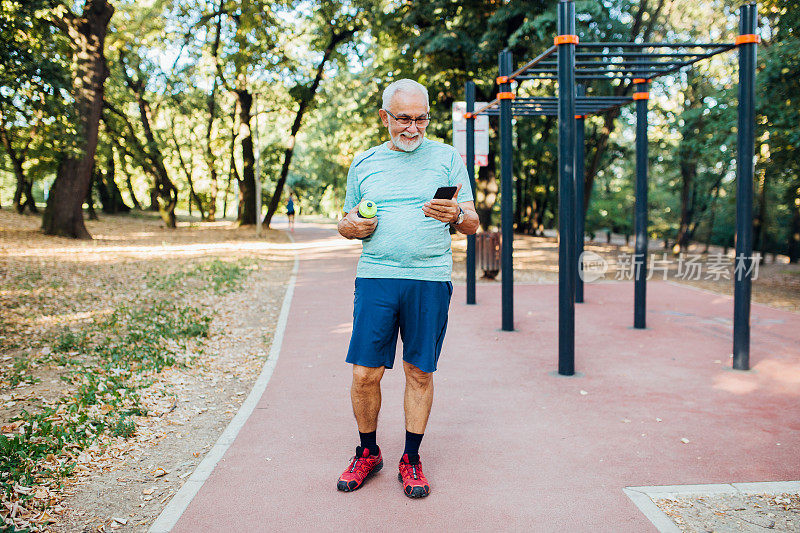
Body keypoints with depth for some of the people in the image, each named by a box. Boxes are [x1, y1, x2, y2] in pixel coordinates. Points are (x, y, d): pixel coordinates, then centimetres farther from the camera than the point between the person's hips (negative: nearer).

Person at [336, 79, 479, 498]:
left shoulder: (447, 158, 8)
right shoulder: (363, 164, 13)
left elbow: (473, 225, 6)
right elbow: (345, 223, 21)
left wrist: (456, 215, -17)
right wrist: (351, 226, -3)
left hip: (430, 279, -1)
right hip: (376, 278, 1)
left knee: (420, 373, 5)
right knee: (364, 374, 0)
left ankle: (411, 459, 22)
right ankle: (367, 453, 22)